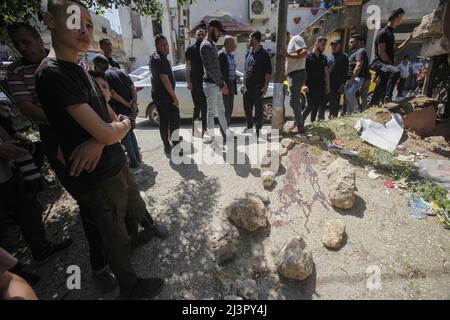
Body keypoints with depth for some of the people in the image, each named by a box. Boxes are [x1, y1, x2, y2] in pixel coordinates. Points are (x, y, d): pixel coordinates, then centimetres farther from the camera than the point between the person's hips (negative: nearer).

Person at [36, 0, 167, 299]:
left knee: (137, 209, 29)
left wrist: (96, 142, -12)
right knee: (115, 236, 13)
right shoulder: (53, 73, -21)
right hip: (97, 176, -8)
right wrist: (124, 125, -4)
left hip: (115, 163, 8)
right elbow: (107, 134, -26)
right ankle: (130, 286, 39)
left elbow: (109, 118, 9)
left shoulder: (79, 69, 9)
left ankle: (134, 237, 61)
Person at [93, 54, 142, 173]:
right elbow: (133, 88, 5)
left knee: (125, 137, 2)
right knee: (130, 132, 23)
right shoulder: (121, 71, 15)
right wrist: (134, 101, -8)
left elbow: (113, 94, -17)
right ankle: (137, 156, 30)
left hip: (121, 110, -7)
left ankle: (134, 164, 2)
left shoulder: (105, 75, -5)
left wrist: (127, 104, -15)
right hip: (133, 109, 7)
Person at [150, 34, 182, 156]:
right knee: (175, 118, -7)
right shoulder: (160, 59, -15)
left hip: (157, 94, 10)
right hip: (164, 95, -10)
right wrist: (174, 97, -21)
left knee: (163, 120, 11)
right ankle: (174, 143, -7)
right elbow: (165, 79, -22)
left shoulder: (155, 57, 18)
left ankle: (167, 146, 18)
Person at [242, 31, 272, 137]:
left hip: (258, 87, -7)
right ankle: (249, 128, 29)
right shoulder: (249, 53, 14)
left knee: (258, 110, 0)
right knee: (247, 109, 13)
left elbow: (268, 72, -9)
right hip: (247, 88, 7)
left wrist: (266, 86, -16)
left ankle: (258, 130, 10)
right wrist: (244, 84, 15)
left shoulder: (264, 54, -5)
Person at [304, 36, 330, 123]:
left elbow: (326, 72, 15)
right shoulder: (308, 57, -2)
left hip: (321, 87, 6)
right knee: (311, 106, -14)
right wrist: (304, 85, -17)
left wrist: (327, 86, 10)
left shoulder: (324, 58, 15)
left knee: (316, 107, 5)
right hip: (311, 87, -5)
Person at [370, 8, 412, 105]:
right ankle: (388, 97, -33)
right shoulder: (383, 32, -6)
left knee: (379, 93, 5)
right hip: (379, 63, -9)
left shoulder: (391, 33, 22)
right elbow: (381, 53, -14)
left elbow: (394, 51, 26)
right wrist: (392, 64, -12)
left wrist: (408, 40, 25)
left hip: (386, 65, 9)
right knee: (396, 71, -36)